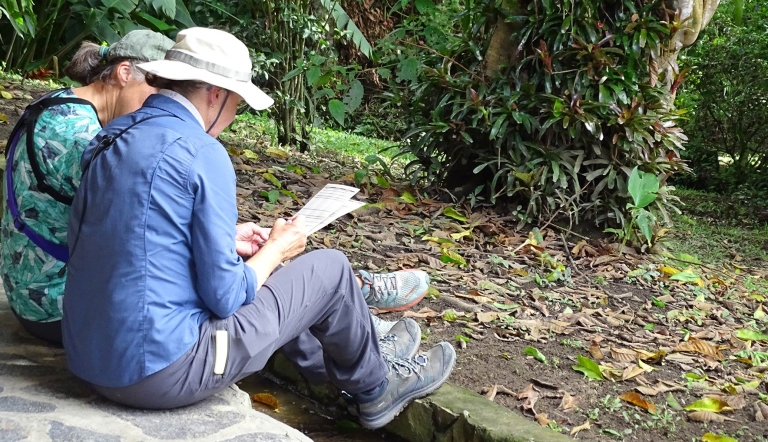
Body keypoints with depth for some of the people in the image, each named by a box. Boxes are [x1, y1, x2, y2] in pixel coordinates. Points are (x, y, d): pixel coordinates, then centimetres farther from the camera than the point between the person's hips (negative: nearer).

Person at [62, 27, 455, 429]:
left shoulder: (111, 139, 7)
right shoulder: (202, 154, -17)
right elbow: (223, 297, -16)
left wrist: (226, 240, 17)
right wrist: (276, 249, 2)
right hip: (161, 370, -8)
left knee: (246, 267, 29)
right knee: (329, 269, 7)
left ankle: (351, 365, 45)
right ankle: (374, 390, 33)